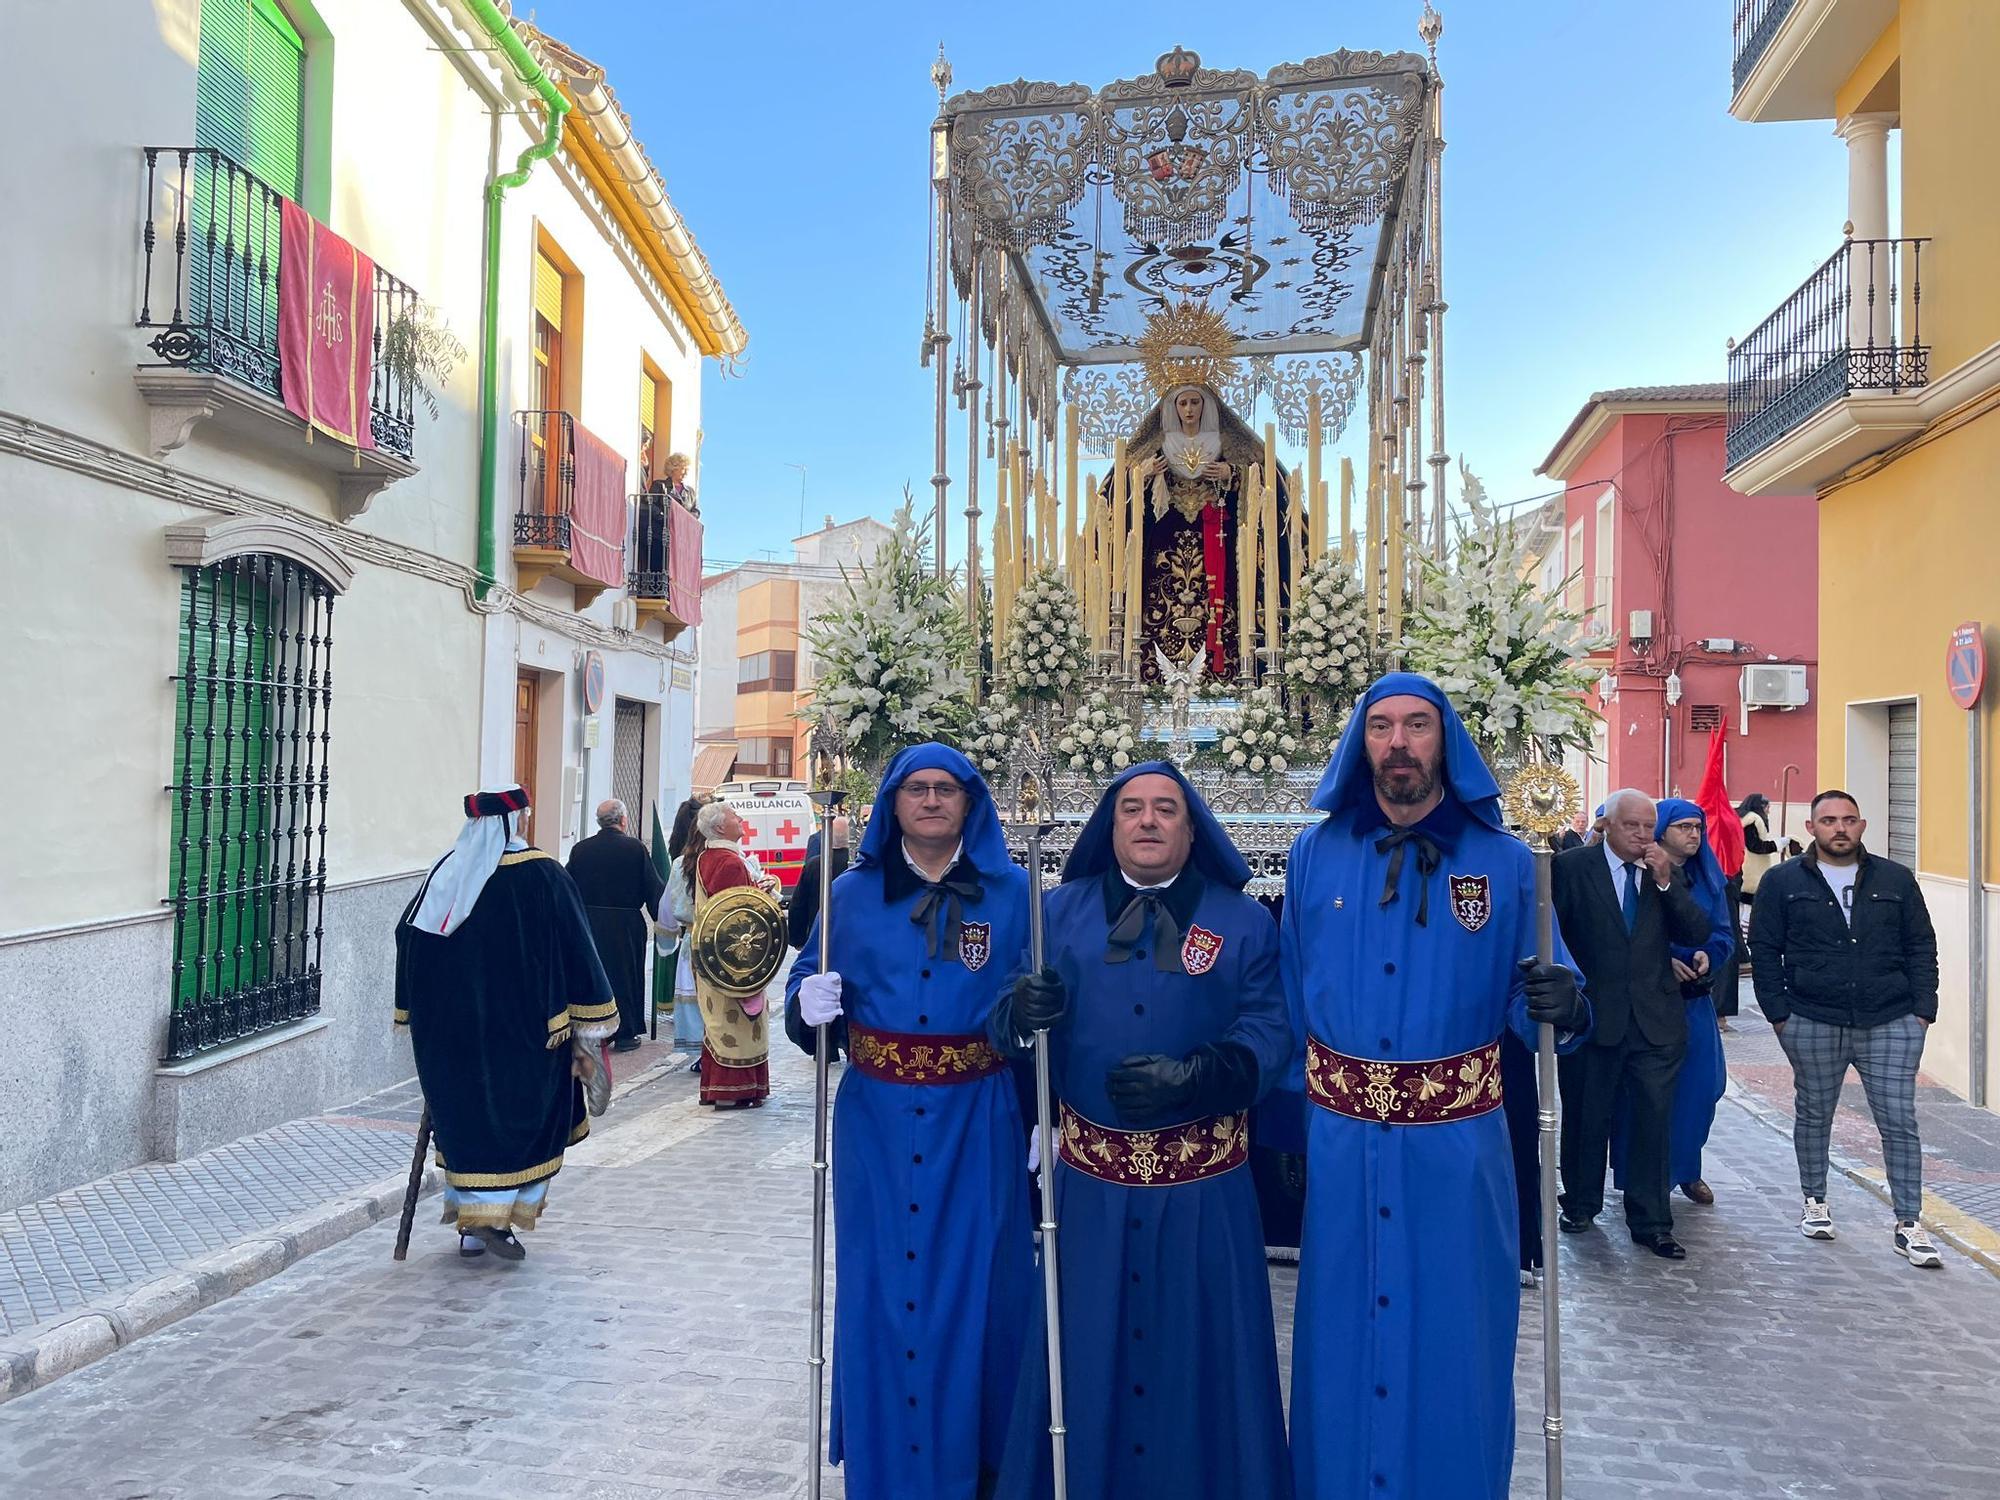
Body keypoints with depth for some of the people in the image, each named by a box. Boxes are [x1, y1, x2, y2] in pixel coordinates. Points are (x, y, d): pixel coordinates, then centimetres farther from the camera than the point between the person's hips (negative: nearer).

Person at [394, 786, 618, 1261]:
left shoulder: (445, 873, 1)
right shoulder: (543, 877, -11)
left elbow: (409, 938, 8)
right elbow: (576, 951, -10)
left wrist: (417, 1021, 17)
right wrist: (590, 1027, -2)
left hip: (450, 1029, 5)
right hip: (522, 1027, -4)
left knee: (463, 1116, 15)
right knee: (525, 1116, 10)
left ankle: (470, 1228, 20)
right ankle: (497, 1216, 2)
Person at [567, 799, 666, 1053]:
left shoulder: (580, 849, -1)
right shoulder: (636, 848, -10)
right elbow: (653, 887, -7)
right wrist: (664, 918, 4)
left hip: (587, 923, 3)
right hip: (625, 925, -3)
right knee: (624, 975, 8)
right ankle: (624, 1034, 13)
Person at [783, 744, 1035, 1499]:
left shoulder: (1012, 893, -1)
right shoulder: (852, 894, 3)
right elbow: (806, 986, 8)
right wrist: (809, 1004, -16)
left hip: (976, 1124, -1)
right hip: (876, 1124, 1)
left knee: (974, 1291, 8)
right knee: (881, 1290, 9)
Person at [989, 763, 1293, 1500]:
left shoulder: (1244, 922, 2)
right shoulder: (1060, 909, 5)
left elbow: (1270, 1031, -8)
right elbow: (1010, 1024, 1)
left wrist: (1193, 1075, -24)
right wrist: (1021, 1012, -23)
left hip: (1202, 1179, -1)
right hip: (1089, 1175, 1)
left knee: (1197, 1347, 10)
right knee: (1084, 1340, 11)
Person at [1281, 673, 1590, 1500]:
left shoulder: (1503, 861, -4)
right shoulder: (1314, 855, 0)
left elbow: (1526, 1003, -2)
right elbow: (1287, 1006, 4)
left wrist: (1562, 1010, -25)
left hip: (1456, 1146, -1)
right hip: (1340, 1144, 1)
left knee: (1454, 1340, 13)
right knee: (1343, 1340, 15)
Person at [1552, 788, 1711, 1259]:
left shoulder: (1666, 872, 7)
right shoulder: (1572, 866, -4)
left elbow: (1698, 934, 0)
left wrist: (1666, 881, -11)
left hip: (1656, 1019, 2)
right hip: (1593, 1016, -2)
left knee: (1654, 1120, 4)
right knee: (1586, 1118, 11)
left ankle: (1651, 1222, 15)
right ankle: (1581, 1204, 29)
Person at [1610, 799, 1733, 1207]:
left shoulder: (1710, 878, 10)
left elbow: (1724, 933, 9)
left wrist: (1708, 954, -11)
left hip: (1695, 998, 5)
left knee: (1698, 1083, 7)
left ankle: (1685, 1169, 24)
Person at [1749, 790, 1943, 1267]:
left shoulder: (1896, 879, 6)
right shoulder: (1782, 882, 0)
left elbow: (1921, 948, 8)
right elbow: (1764, 951, 1)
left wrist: (1923, 1009, 0)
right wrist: (1778, 1012, -5)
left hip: (1892, 1025, 1)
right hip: (1812, 1025, -1)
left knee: (1900, 1120, 0)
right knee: (1813, 1115, 12)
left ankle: (1908, 1224, 8)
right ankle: (1814, 1202, 28)